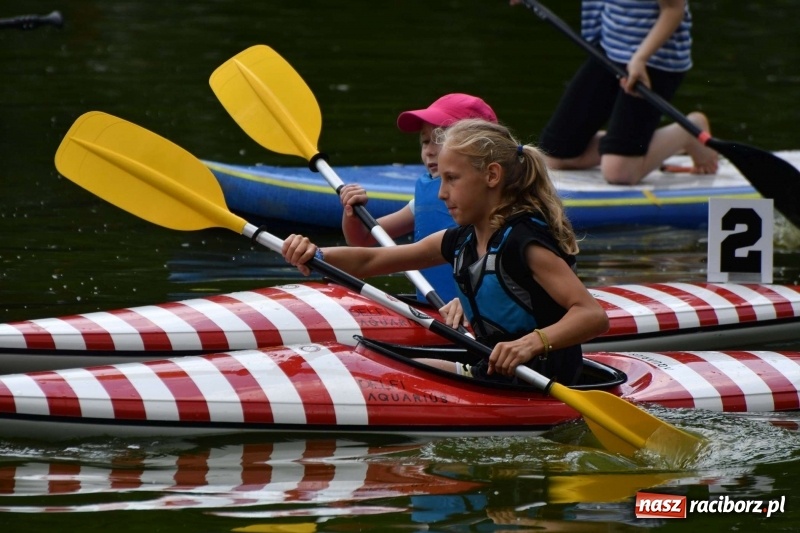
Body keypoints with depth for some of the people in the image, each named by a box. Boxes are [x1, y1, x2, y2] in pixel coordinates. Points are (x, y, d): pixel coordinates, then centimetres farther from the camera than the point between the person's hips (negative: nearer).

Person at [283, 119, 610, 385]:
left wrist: (532, 343, -42)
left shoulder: (525, 241, -18)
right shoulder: (462, 240, 8)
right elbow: (369, 262, 10)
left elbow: (594, 316, -27)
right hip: (491, 374, 10)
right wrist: (314, 255, -8)